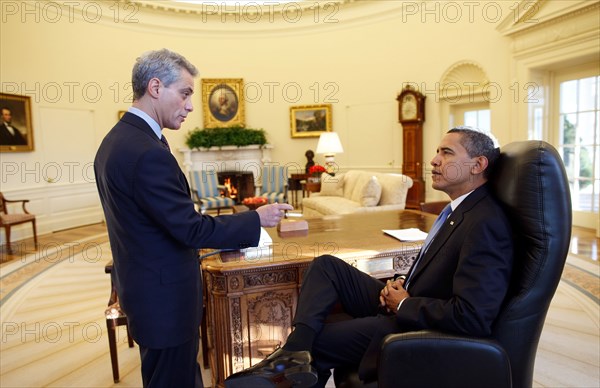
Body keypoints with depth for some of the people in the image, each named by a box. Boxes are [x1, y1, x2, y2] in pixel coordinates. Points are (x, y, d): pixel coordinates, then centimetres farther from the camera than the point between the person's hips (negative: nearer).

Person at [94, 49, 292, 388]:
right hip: (165, 295, -10)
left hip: (141, 285, 10)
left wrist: (193, 239, 17)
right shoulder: (148, 152, -26)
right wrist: (258, 219, -14)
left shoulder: (116, 139, 6)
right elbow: (192, 229, -24)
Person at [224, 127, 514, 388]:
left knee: (317, 339, -8)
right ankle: (296, 352, -11)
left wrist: (404, 304, -18)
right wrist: (402, 285, -3)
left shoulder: (486, 225, -25)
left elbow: (472, 318, -31)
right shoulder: (461, 209, 5)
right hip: (403, 305, 9)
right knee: (325, 266, -2)